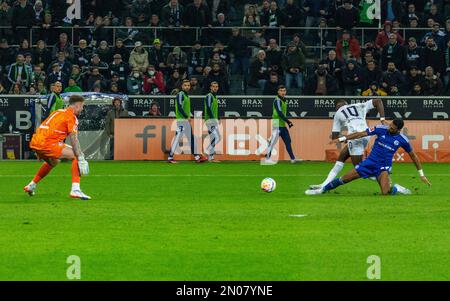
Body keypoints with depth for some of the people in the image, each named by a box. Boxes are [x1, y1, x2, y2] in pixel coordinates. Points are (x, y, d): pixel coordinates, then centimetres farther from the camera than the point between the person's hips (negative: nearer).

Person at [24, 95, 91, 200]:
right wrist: (81, 159, -12)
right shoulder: (71, 116, -3)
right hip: (47, 143, -9)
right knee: (76, 156, -5)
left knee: (53, 162, 35)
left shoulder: (58, 112, 23)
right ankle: (75, 190, -16)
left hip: (35, 142, 9)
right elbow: (73, 139, -11)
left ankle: (31, 186, 43)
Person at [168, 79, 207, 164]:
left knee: (191, 138, 10)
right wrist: (187, 116, -21)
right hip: (181, 119, -10)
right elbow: (179, 107, -19)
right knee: (177, 138, -10)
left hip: (186, 120, 10)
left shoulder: (187, 96, 18)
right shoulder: (180, 94, -9)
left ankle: (197, 157, 13)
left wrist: (188, 117, 13)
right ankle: (170, 157, -6)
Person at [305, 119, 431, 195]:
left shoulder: (402, 140, -11)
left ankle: (396, 189, 5)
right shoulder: (381, 129, -10)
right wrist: (342, 138, -11)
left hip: (384, 167, -2)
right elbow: (361, 134, -8)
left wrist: (421, 174, 6)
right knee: (344, 179, 1)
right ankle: (322, 190, 20)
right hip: (370, 161, 2)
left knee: (385, 193, -28)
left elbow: (413, 155, 3)